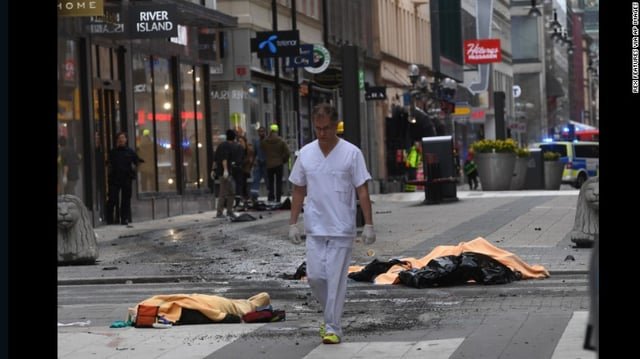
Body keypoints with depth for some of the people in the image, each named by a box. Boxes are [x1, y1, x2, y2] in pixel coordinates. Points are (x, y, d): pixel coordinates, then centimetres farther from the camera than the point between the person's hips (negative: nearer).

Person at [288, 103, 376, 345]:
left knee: (336, 279, -3)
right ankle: (332, 315, 24)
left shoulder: (351, 153, -6)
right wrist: (293, 223, 6)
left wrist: (369, 225, -9)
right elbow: (299, 191, 11)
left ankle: (332, 327, 5)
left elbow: (362, 191, -5)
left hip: (342, 228, -3)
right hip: (315, 228, 3)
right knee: (315, 276, 1)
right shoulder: (305, 154, 4)